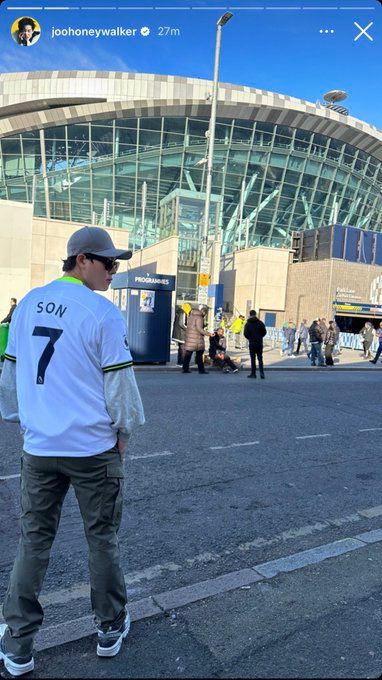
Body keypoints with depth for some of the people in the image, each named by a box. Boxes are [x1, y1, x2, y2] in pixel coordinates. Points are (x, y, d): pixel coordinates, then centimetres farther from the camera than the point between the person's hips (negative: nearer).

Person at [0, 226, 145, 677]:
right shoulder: (103, 313, -13)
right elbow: (120, 382, -11)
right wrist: (124, 430, 5)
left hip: (38, 447, 5)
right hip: (94, 447, -4)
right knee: (102, 539, 13)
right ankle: (110, 629, 31)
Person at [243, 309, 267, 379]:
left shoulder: (248, 324, -5)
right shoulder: (260, 323, -1)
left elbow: (245, 334, -7)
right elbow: (264, 332, -1)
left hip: (252, 343, -2)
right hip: (259, 343, 2)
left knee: (253, 359, 6)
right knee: (260, 358, 9)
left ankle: (253, 373, 8)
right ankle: (261, 373, -1)